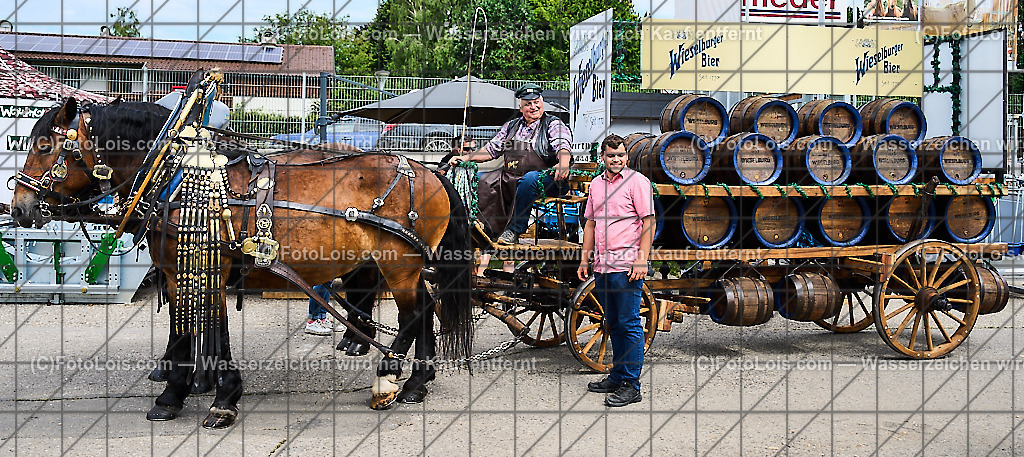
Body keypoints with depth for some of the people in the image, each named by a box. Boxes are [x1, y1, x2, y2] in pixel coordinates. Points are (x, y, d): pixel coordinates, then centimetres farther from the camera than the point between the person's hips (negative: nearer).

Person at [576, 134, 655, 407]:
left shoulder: (637, 181, -4)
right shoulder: (596, 184, 15)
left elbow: (648, 222, -8)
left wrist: (642, 259, -16)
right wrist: (585, 258, 17)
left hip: (627, 266, -7)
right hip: (602, 266, 7)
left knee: (629, 324, -4)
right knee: (613, 324, 15)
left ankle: (631, 385, 1)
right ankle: (617, 376, 26)